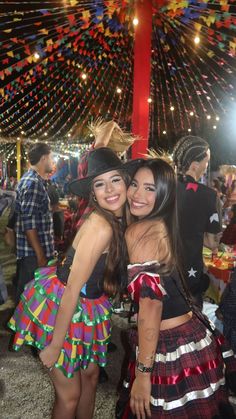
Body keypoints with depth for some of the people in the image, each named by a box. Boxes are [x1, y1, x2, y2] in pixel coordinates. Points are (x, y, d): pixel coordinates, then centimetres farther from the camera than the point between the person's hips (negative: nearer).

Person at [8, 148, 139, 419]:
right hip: (59, 306, -7)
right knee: (69, 394, 9)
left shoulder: (120, 219, -5)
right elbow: (73, 288, -25)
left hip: (87, 308, 7)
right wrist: (55, 345, -18)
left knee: (90, 376, 23)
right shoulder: (100, 226, -29)